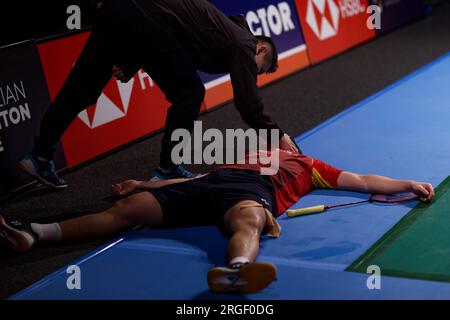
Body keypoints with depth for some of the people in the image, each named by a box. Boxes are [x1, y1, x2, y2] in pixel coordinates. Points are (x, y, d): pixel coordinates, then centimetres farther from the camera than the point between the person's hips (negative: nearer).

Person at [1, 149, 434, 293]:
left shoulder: (308, 166, 35)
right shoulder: (246, 157, 40)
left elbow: (361, 181, 31)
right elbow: (196, 181, 37)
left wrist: (408, 184, 24)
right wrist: (144, 185, 34)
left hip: (254, 191, -4)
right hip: (217, 182, 4)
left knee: (247, 220, -42)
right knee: (127, 209, -7)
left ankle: (235, 272, -76)